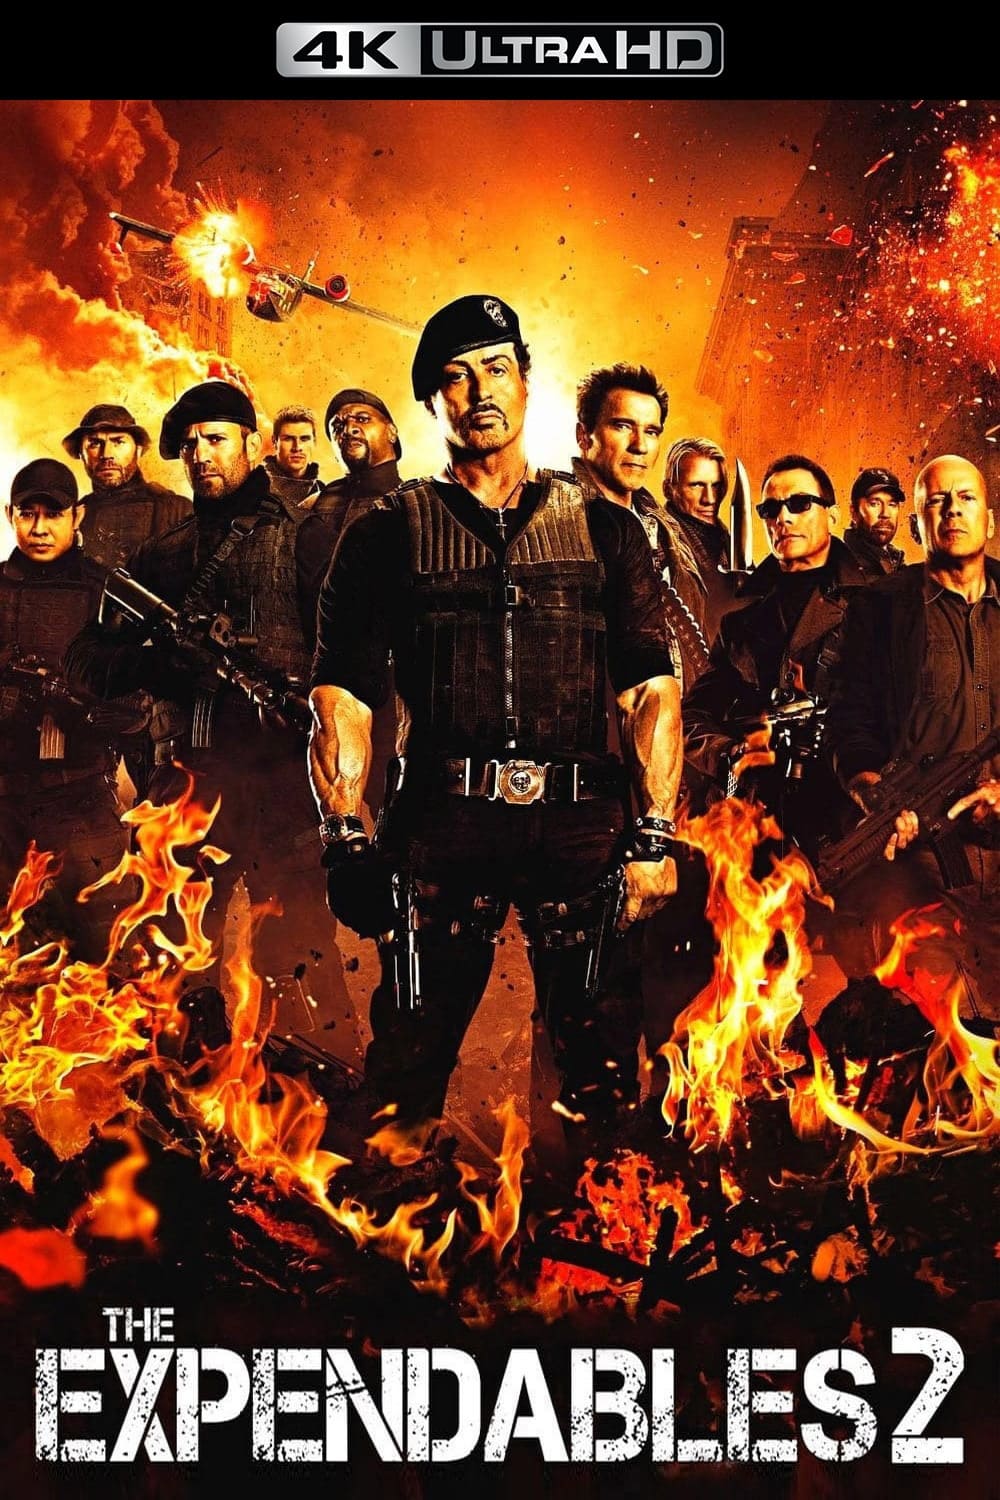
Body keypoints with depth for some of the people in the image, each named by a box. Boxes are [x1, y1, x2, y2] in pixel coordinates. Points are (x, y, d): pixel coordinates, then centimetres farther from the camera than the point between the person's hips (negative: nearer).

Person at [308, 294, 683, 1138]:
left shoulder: (603, 528, 13)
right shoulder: (390, 534, 10)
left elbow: (652, 688, 6)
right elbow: (343, 696, 3)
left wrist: (656, 838, -4)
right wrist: (346, 842, -7)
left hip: (581, 820, 1)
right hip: (443, 819, 0)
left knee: (601, 1067, 4)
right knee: (408, 1073, 3)